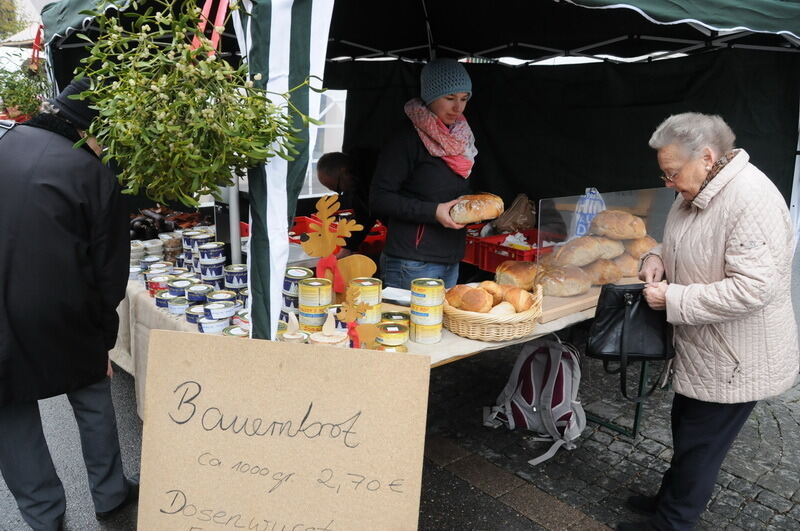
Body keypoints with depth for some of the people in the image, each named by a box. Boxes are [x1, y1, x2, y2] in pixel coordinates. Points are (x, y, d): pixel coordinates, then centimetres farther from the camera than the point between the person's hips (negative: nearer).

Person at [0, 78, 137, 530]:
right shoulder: (94, 174, -7)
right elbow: (109, 268, -4)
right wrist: (104, 336, 7)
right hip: (63, 318, -2)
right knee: (92, 396, 20)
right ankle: (109, 494, 32)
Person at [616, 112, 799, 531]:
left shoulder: (751, 201, -27)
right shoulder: (697, 192, 3)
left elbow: (753, 288, -32)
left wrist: (672, 299, -26)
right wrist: (658, 258, -3)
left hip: (734, 360, -9)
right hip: (702, 350, 9)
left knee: (698, 447, 7)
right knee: (686, 431, 24)